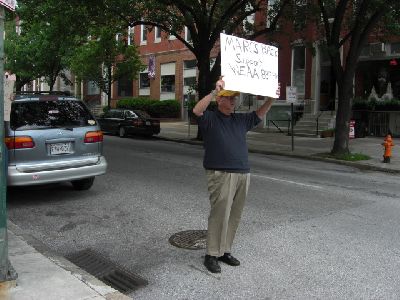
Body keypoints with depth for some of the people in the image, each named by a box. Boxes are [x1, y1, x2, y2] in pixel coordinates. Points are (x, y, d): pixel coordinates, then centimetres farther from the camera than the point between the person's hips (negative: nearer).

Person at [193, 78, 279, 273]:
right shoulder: (210, 118, -1)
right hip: (221, 174, -7)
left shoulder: (240, 120, 18)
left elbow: (259, 114, 27)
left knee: (234, 216, 9)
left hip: (243, 174, 7)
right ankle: (212, 255, 3)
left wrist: (271, 98, 13)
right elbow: (197, 110, -20)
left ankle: (225, 251, 20)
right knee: (220, 214, -7)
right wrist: (214, 92, -27)